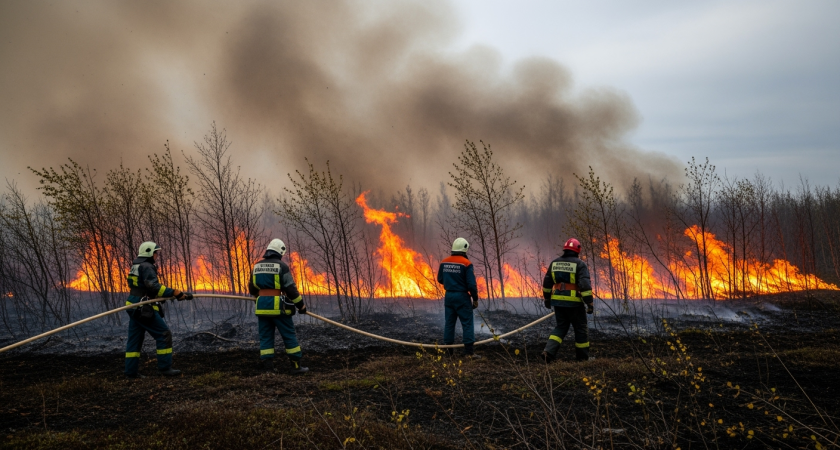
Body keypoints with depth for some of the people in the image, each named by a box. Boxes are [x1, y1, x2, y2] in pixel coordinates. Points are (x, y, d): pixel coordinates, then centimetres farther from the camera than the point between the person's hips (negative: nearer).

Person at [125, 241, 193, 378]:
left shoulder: (135, 266, 18)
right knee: (164, 334, -6)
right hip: (144, 309, -10)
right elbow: (153, 286, -27)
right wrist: (175, 293, -29)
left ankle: (131, 371, 12)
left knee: (134, 340, 10)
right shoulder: (146, 266, -12)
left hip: (135, 308, 10)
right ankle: (164, 367, -7)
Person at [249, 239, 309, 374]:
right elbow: (291, 288, -10)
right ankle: (296, 366, 6)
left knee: (265, 337, 9)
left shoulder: (257, 266, 11)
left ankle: (268, 367, 4)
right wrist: (301, 305, -1)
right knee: (289, 335, 3)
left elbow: (252, 288, 20)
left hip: (262, 307, 5)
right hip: (278, 307, -5)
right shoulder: (281, 266, -7)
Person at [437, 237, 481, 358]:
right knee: (467, 323, 0)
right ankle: (469, 351, -2)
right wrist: (475, 299, -5)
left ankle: (447, 350, 16)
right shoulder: (466, 264, -14)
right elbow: (472, 284, -15)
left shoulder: (444, 262, 2)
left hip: (448, 296, 5)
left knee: (449, 323, 12)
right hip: (462, 296, -5)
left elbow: (440, 279, 12)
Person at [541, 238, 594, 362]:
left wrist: (547, 298, 25)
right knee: (581, 328, 11)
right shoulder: (580, 264, -9)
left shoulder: (554, 263, 8)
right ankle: (582, 357, 19)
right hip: (574, 302, -4)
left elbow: (547, 282, 14)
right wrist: (589, 303, -14)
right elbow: (585, 285, -17)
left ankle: (549, 351, -4)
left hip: (558, 301, 5)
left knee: (561, 327, 15)